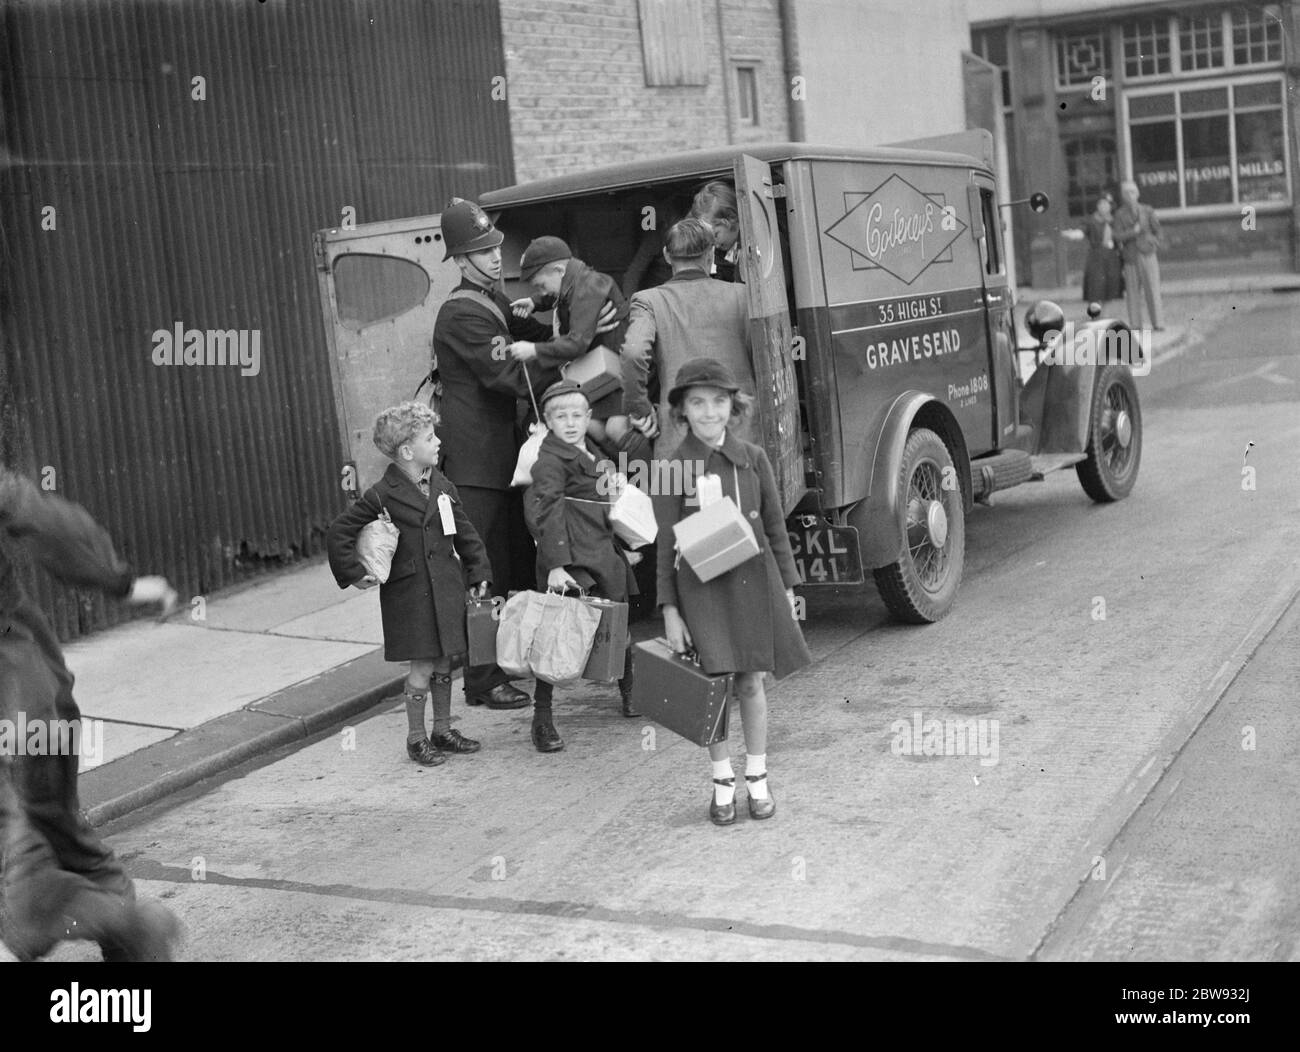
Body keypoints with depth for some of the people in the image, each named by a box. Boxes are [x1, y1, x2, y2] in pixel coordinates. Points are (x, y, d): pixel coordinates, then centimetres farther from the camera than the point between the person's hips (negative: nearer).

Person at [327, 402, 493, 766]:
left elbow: (465, 534, 12)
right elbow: (338, 534, -8)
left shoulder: (442, 485, 5)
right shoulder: (382, 496, -12)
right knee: (422, 667, -3)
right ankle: (416, 739, 13)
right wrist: (354, 573, -9)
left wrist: (479, 573, 9)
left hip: (446, 587, 6)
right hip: (409, 595, -6)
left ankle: (443, 731, 28)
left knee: (444, 663, 14)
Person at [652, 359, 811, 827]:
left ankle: (757, 779, 23)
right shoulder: (674, 469, -6)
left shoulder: (753, 459, 1)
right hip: (702, 588, -2)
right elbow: (666, 546, -2)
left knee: (751, 683, 8)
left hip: (754, 581, 2)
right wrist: (670, 612, -4)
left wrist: (787, 589, 8)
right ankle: (722, 783, 16)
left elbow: (774, 527, 8)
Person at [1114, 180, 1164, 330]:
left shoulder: (1147, 211, 2)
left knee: (1153, 290, -4)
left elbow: (1156, 230, 12)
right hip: (1130, 259, 0)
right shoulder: (1120, 215, 1)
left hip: (1148, 256, 0)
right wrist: (1134, 231, -20)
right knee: (1133, 291, 1)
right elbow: (1119, 237, -8)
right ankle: (1135, 325, 5)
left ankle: (1158, 323, -2)